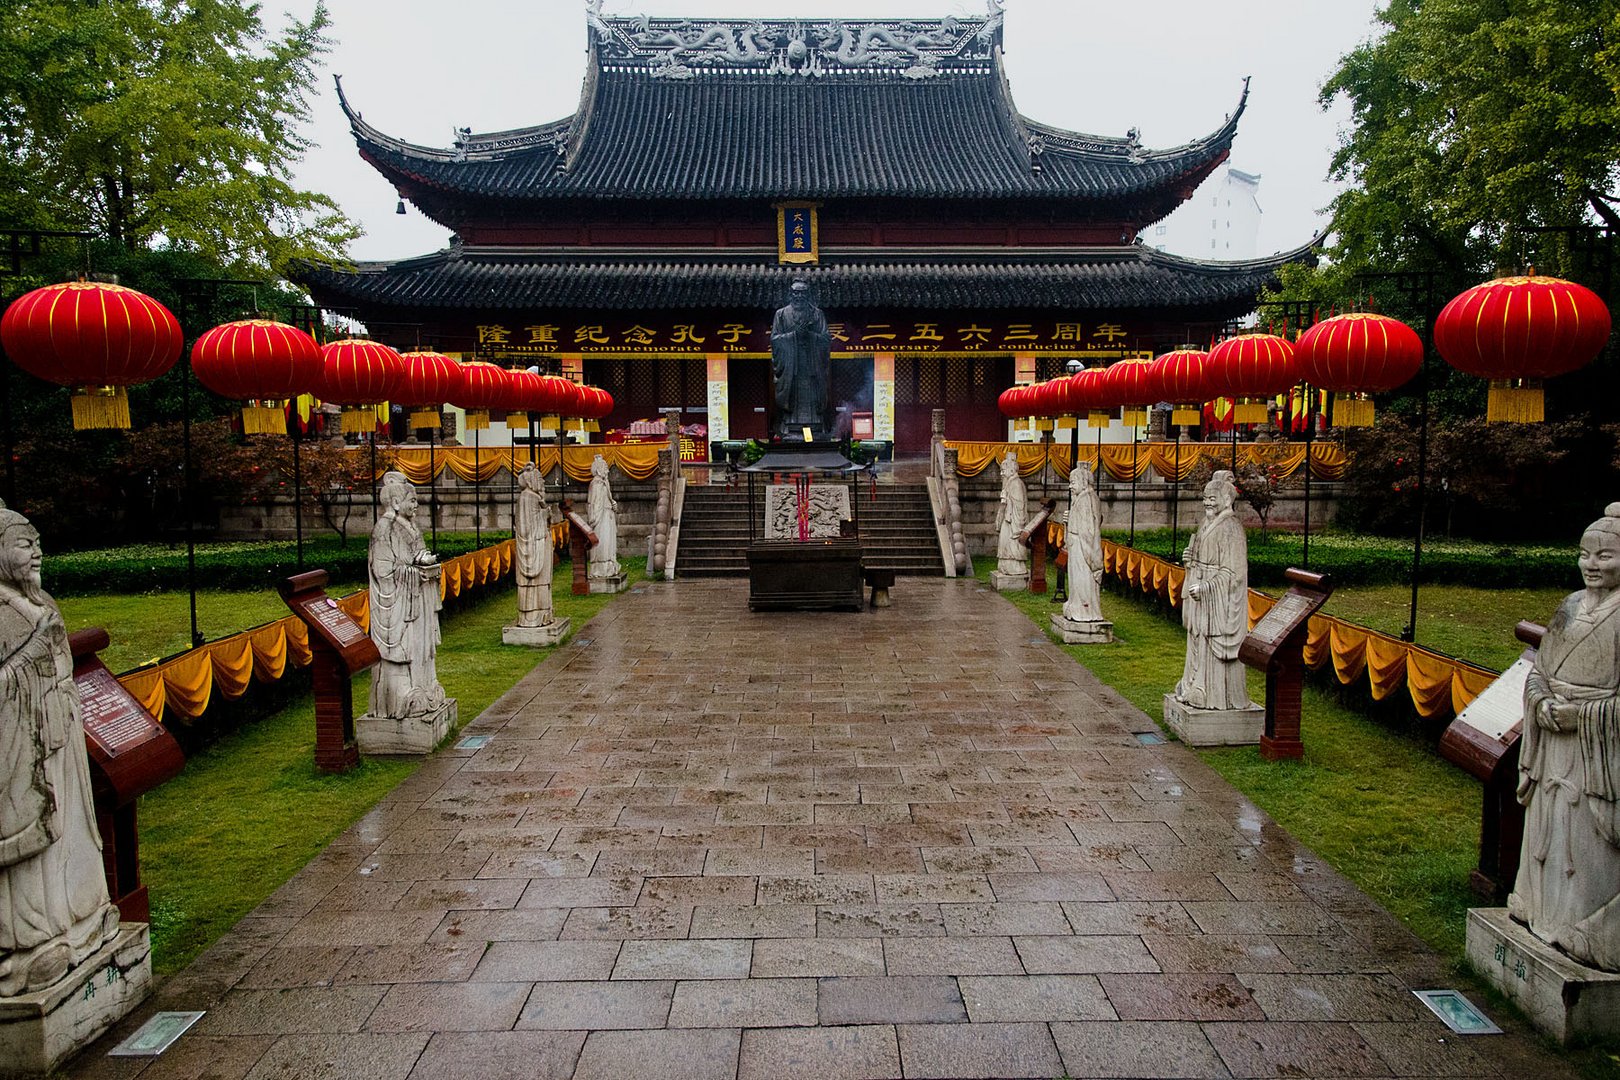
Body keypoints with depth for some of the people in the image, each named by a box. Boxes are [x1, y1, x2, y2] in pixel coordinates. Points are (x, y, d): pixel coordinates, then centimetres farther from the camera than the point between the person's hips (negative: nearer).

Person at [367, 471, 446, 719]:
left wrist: (428, 566, 1)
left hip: (415, 601, 9)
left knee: (419, 647, 11)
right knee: (399, 648, -4)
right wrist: (414, 571, -20)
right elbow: (383, 569, -17)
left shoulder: (410, 527, 13)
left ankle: (419, 694, 19)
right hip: (396, 604, -9)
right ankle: (399, 701, 2)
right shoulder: (384, 530, -14)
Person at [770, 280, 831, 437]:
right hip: (789, 367, 0)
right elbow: (775, 339, 2)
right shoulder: (781, 314, 11)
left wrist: (810, 334, -12)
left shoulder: (817, 314, 11)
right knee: (791, 398, -6)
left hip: (813, 368, 0)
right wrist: (795, 334, -10)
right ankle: (788, 431, -4)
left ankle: (815, 433, -4)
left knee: (814, 399, -5)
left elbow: (826, 339, 4)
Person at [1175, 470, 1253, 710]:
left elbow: (1232, 572, -19)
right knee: (1199, 644, 14)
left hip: (1220, 600, -9)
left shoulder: (1231, 528, -16)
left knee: (1216, 645, -3)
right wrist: (1190, 560, 2)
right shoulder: (1207, 524, 12)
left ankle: (1220, 696, 6)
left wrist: (1205, 587, -23)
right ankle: (1198, 689, 24)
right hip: (1202, 599, 9)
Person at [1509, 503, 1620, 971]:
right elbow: (1539, 666, 11)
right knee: (1549, 829, 15)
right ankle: (1545, 913, 29)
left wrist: (1581, 715, -19)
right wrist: (1541, 703, -6)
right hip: (1555, 747, 6)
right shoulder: (1571, 606, 8)